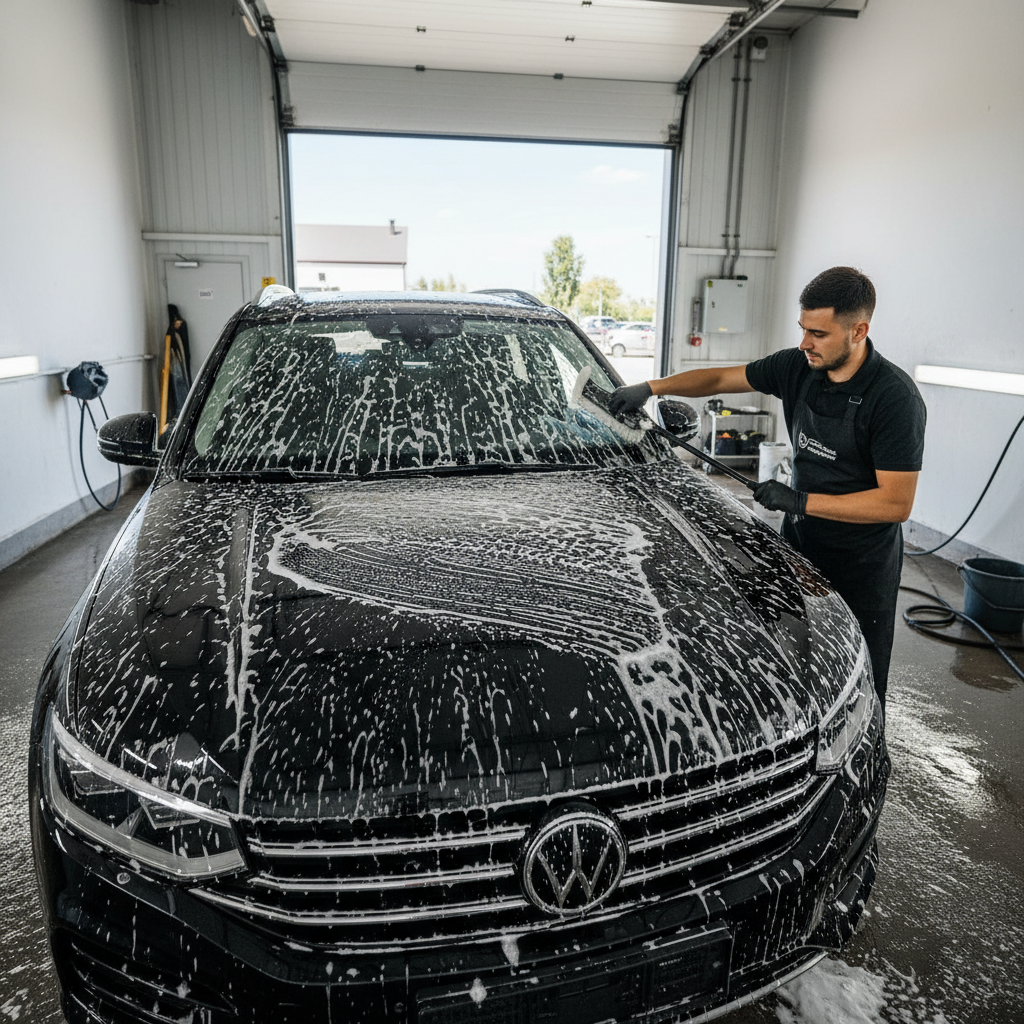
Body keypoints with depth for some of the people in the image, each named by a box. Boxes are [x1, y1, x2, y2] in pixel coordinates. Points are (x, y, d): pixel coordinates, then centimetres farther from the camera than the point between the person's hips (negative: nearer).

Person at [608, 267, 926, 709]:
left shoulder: (895, 398, -21)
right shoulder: (798, 366, -3)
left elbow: (896, 502, -22)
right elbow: (721, 378, 9)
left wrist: (801, 501, -24)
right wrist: (651, 387, 1)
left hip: (861, 571, -6)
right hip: (798, 547, 6)